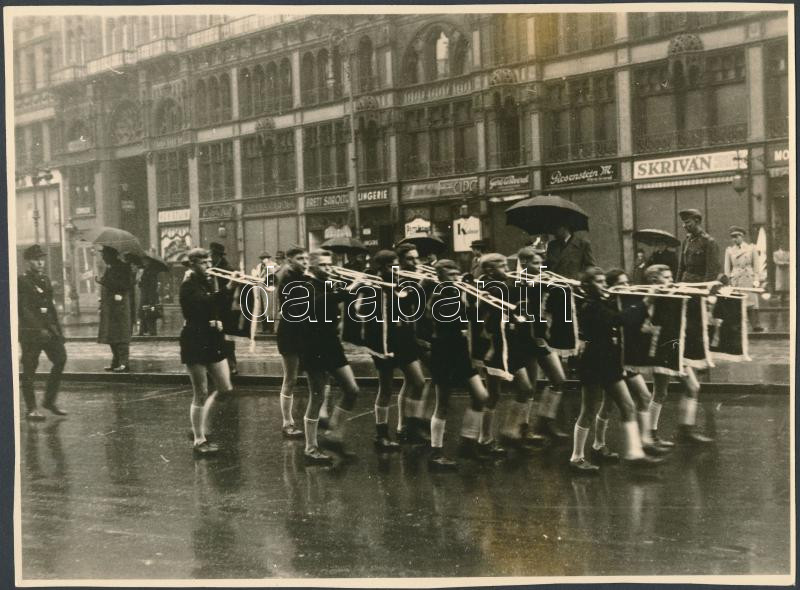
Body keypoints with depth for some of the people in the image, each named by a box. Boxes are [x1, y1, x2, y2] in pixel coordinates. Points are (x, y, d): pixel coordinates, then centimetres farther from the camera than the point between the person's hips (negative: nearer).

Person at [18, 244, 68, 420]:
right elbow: (23, 309, -15)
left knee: (60, 359, -3)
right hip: (30, 331, -7)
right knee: (29, 370, 0)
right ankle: (31, 410, 8)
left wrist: (57, 329, 13)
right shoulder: (21, 281, -8)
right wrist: (39, 329, -21)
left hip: (49, 328, 7)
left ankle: (49, 401, 10)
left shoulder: (45, 280, 14)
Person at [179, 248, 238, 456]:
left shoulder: (208, 283, 14)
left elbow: (222, 310, 10)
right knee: (201, 394, -3)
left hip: (213, 341, 8)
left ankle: (200, 428, 23)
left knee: (225, 389, 8)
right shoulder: (189, 286, -10)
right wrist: (228, 287, -33)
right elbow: (204, 303, -28)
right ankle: (199, 440, 8)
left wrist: (230, 289, -3)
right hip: (195, 342, -8)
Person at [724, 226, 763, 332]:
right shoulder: (729, 250, 11)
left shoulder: (751, 248, 8)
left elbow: (756, 265, 7)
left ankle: (756, 325, -9)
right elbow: (727, 268, 11)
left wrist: (756, 279, -1)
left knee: (751, 301, -7)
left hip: (749, 278, -1)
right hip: (735, 279, 1)